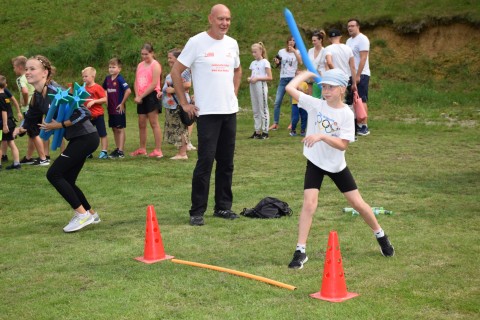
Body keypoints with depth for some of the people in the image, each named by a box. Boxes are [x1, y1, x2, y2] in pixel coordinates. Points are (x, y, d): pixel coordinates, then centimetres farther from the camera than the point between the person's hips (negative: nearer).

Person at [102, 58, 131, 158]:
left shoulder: (120, 79, -14)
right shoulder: (107, 79, 7)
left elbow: (128, 91, -22)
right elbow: (104, 89, 24)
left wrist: (122, 103, -16)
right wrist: (106, 100, 11)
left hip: (119, 108, -7)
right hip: (111, 108, 7)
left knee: (120, 129, -1)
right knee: (114, 129, 12)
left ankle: (121, 151, 1)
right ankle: (117, 148, 21)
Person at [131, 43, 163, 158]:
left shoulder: (155, 65, -6)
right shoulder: (140, 65, 16)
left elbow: (154, 84, -15)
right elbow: (136, 82, 12)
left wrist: (141, 96, -15)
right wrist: (137, 96, -5)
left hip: (151, 96, -7)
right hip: (141, 98, 7)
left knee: (154, 123, -9)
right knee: (141, 124, 10)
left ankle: (158, 150, -8)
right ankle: (142, 149, 21)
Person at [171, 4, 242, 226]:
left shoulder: (232, 44, 9)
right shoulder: (196, 42, -7)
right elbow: (176, 71, -5)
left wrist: (233, 94, 15)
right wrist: (184, 103, -7)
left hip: (230, 111, 6)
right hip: (208, 112, -6)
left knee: (226, 162, 9)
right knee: (205, 161, -8)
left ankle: (223, 207, 20)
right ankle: (197, 212, 0)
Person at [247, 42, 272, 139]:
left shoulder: (265, 62, -5)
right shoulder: (253, 63, 14)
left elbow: (270, 77, -9)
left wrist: (257, 78, -16)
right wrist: (249, 78, -1)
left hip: (261, 86, -7)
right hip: (253, 87, 7)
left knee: (263, 109, -3)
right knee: (255, 110, 9)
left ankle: (265, 132, 0)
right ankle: (257, 131, 14)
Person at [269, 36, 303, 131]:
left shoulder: (297, 52, 3)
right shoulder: (281, 52, 10)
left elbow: (300, 62, -16)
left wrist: (294, 51, -20)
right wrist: (277, 62, -2)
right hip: (283, 79, 2)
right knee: (277, 102, -4)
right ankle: (275, 123, 0)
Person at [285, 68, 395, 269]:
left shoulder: (346, 114, -13)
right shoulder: (315, 104, -10)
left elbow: (343, 144, -19)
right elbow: (290, 88, -17)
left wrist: (321, 136, -31)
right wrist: (307, 74, -3)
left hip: (337, 165, 0)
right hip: (315, 162, 0)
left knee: (358, 203, 7)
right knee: (309, 203, -14)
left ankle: (380, 236, 32)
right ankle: (300, 251, -6)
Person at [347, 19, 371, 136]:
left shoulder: (362, 39, -9)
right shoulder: (349, 40, 16)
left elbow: (363, 58, -16)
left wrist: (358, 75, -21)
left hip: (361, 75, -8)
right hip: (351, 75, 8)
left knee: (361, 100, -7)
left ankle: (364, 126, -5)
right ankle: (357, 125, 11)